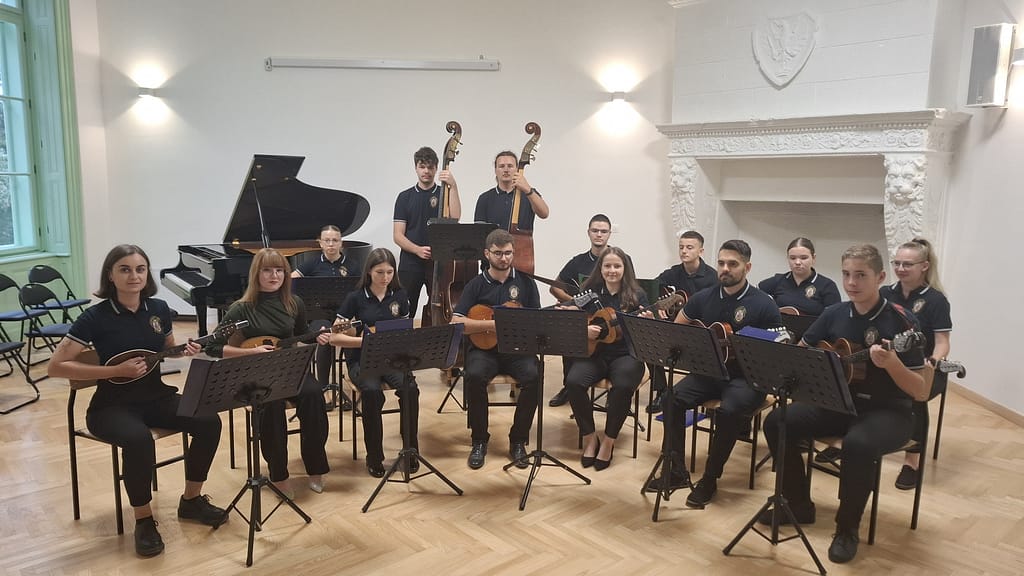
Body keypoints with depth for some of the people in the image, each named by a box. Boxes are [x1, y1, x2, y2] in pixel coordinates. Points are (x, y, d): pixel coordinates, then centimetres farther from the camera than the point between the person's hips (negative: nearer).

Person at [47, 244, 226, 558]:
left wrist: (186, 353, -8)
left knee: (209, 422, -18)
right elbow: (56, 366, -16)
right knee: (139, 439, -36)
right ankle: (144, 520, -12)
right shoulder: (96, 317, -13)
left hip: (156, 397, 5)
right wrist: (117, 371, -22)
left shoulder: (159, 309, 1)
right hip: (112, 405, -5)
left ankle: (191, 500, 4)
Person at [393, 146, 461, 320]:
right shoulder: (405, 197, 8)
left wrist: (453, 186, -18)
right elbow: (398, 235, 1)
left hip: (438, 263, 0)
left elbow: (455, 217, -14)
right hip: (410, 265, 0)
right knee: (405, 313, 2)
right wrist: (418, 250, -15)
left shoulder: (444, 193, 7)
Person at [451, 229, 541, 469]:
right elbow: (456, 322, -7)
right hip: (485, 348, -1)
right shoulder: (476, 285, 4)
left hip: (518, 348, 1)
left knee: (533, 375, -30)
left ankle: (518, 441, -10)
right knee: (474, 376, -32)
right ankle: (479, 441, -11)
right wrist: (492, 324, -17)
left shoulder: (526, 283, 9)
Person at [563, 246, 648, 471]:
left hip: (625, 354, -1)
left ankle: (608, 441, -10)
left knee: (622, 385, -33)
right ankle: (589, 438, -6)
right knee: (574, 381, -27)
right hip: (593, 352, 2)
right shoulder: (589, 292, 6)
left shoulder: (636, 294, 2)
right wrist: (583, 330, -15)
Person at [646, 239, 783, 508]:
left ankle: (710, 478, -14)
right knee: (673, 398, -21)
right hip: (708, 370, 4)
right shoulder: (704, 298, 6)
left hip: (746, 377, -4)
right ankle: (676, 472, -10)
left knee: (729, 410, -33)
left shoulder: (764, 305, -7)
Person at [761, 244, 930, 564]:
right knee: (777, 422, -12)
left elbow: (921, 392, -16)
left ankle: (847, 528, -12)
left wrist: (892, 363, -34)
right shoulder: (834, 314, 0)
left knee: (858, 443, -37)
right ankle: (799, 504, 7)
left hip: (887, 411, -5)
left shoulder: (901, 321, -15)